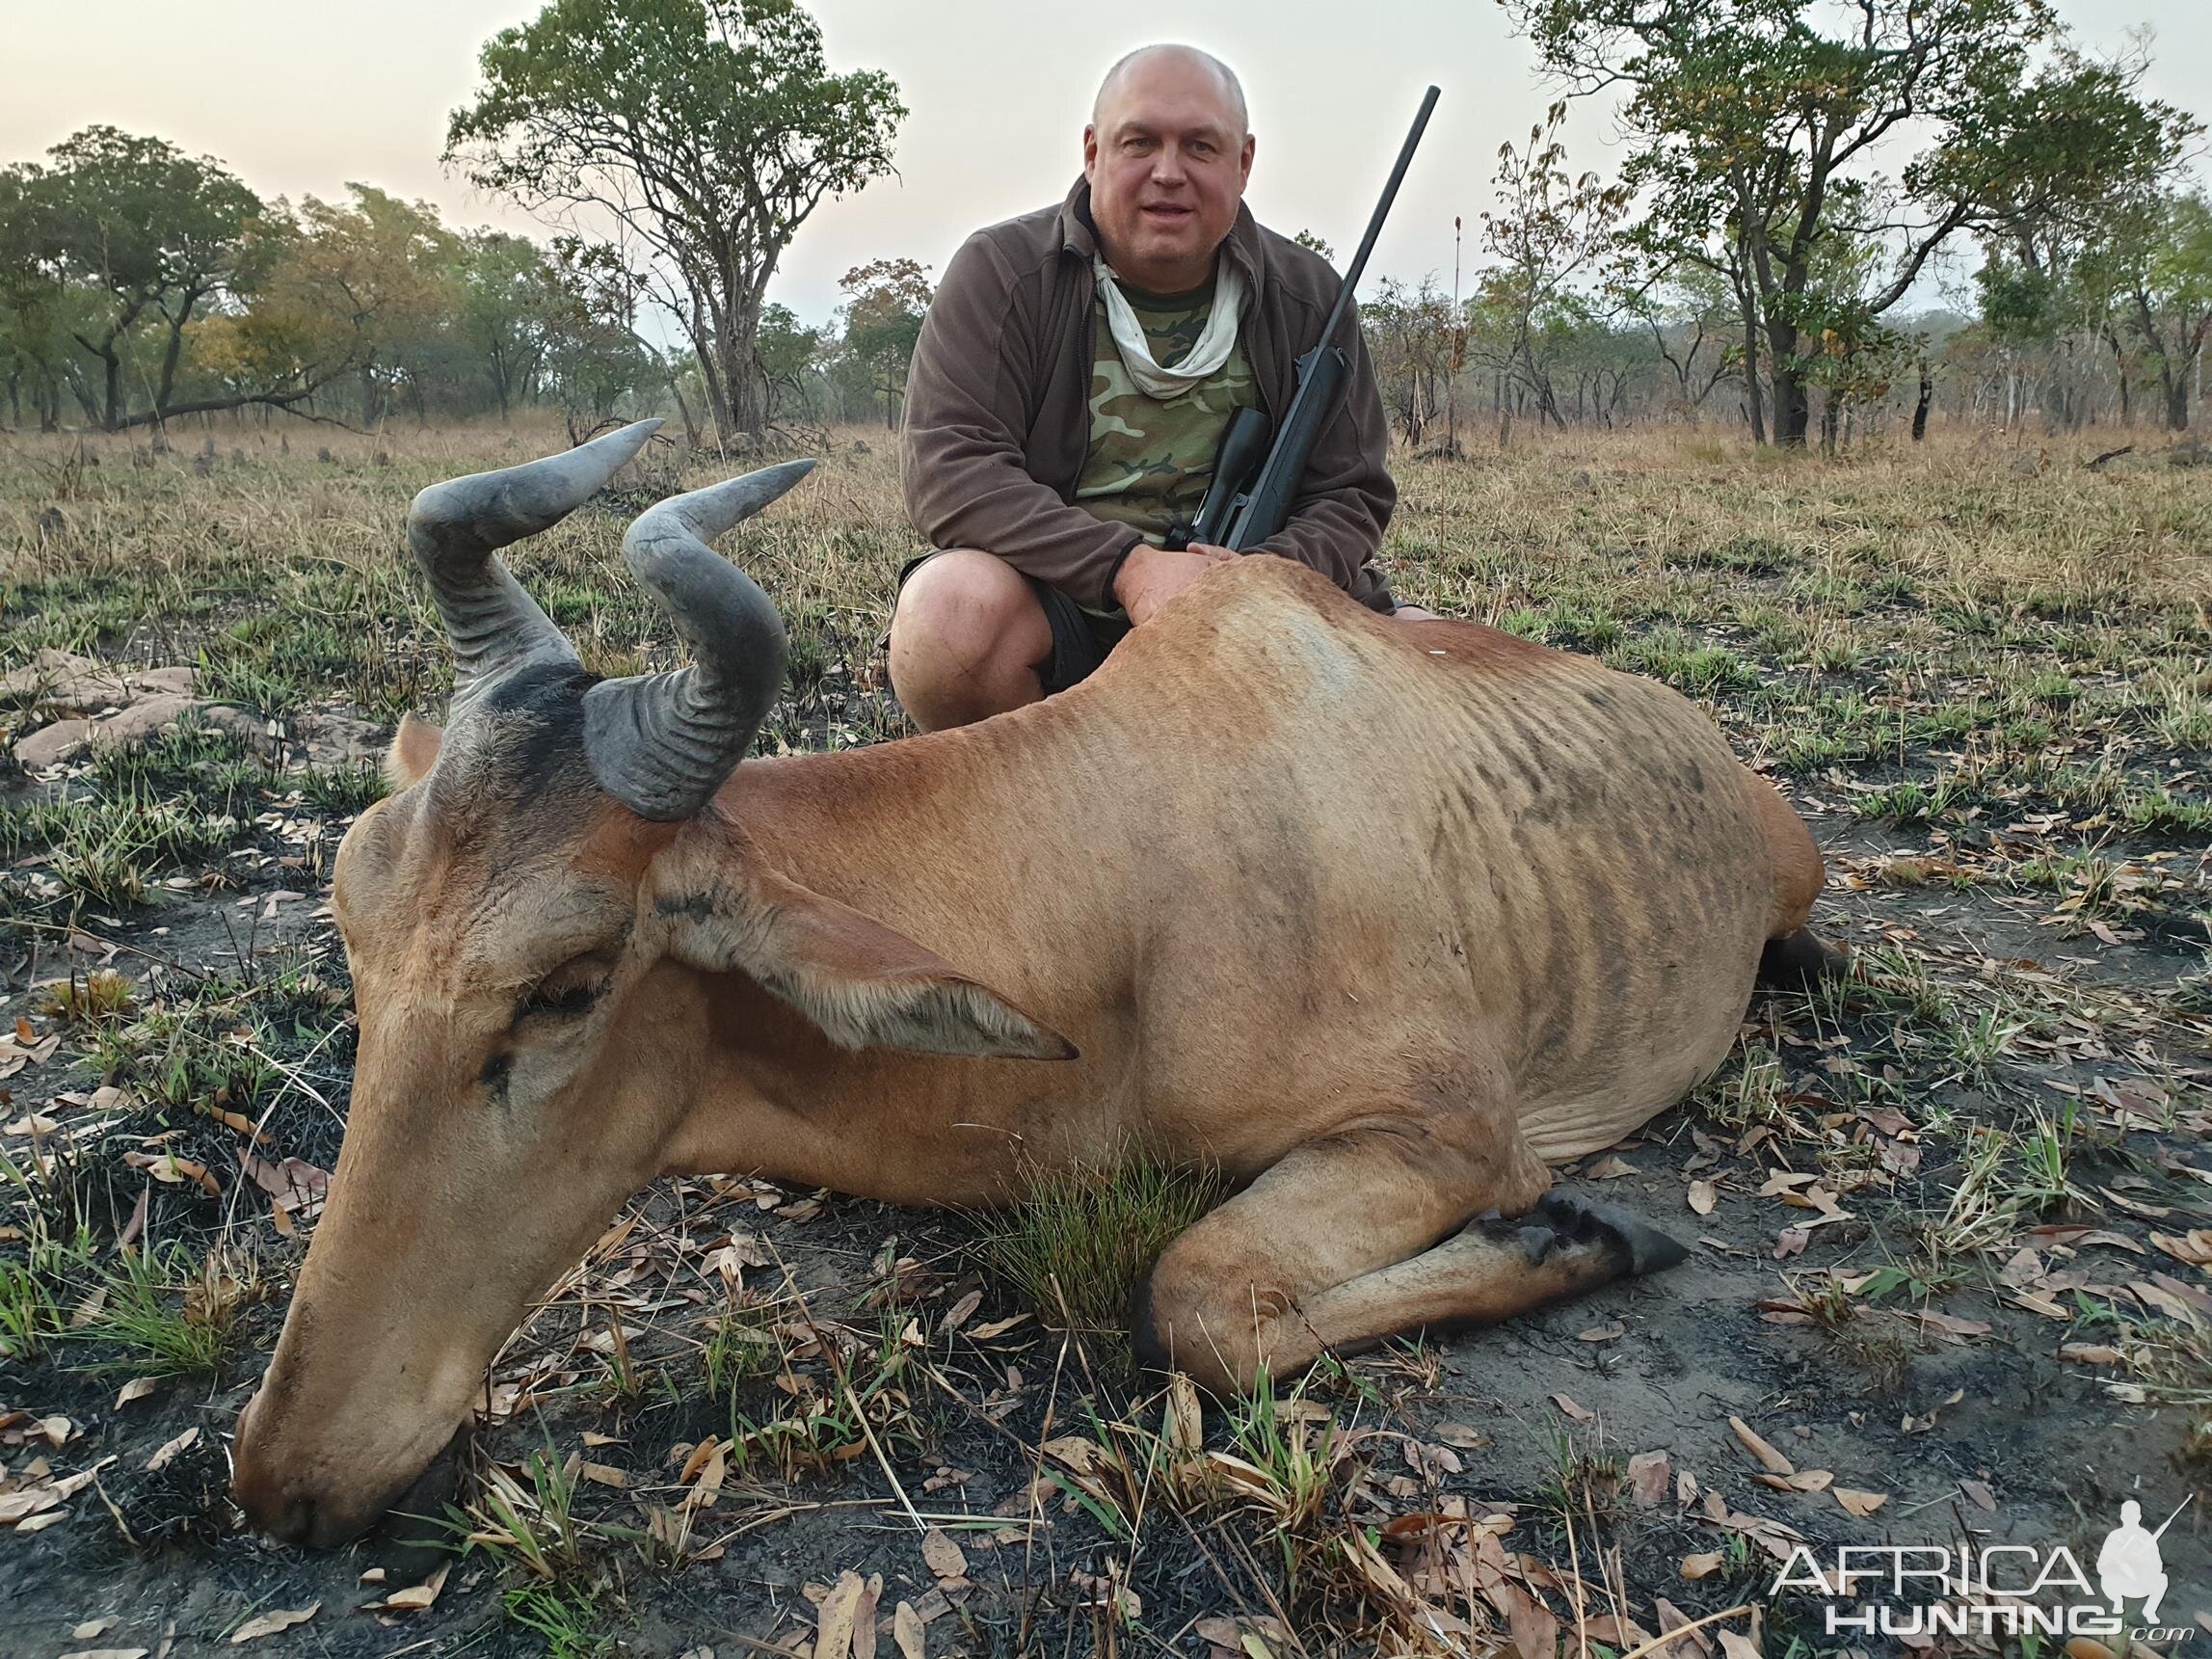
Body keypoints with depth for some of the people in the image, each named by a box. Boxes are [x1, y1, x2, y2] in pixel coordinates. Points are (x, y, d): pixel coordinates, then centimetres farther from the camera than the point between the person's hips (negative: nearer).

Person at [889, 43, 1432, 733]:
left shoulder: (1306, 296, 9)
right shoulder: (1001, 272, -1)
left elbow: (1351, 495, 8)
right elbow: (947, 467, -13)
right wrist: (1130, 566, -26)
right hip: (1058, 610, -2)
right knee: (951, 607, -36)